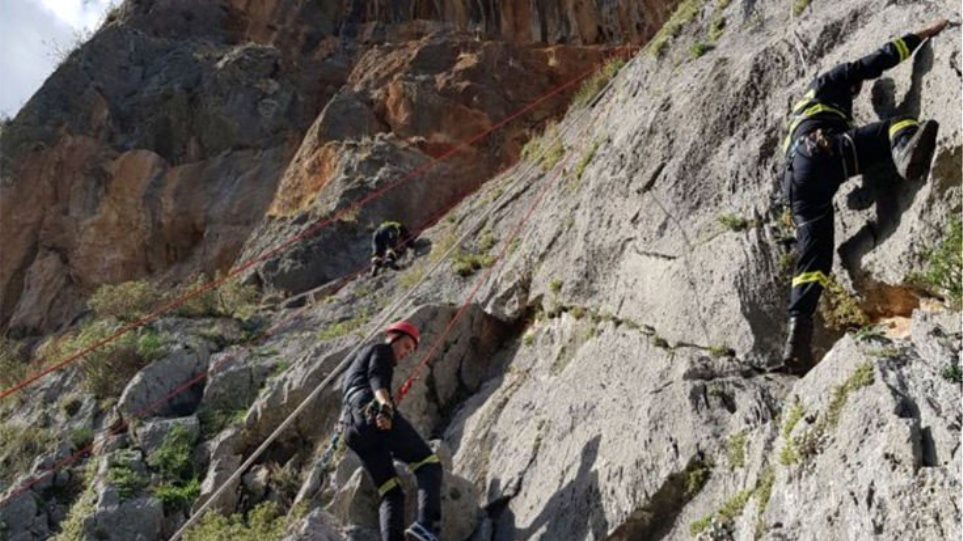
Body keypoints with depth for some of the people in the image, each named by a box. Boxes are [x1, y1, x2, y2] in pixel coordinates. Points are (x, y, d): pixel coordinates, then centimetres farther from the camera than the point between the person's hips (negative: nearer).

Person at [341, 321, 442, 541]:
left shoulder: (358, 362, 40)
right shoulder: (381, 350, 13)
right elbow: (377, 378, -8)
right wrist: (385, 405, -26)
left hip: (354, 431, 8)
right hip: (374, 412, -8)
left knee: (391, 494, 3)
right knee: (428, 463, -13)